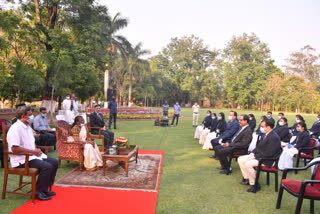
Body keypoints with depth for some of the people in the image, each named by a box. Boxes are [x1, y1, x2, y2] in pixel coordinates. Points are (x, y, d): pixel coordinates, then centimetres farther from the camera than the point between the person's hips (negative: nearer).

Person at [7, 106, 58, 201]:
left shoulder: (28, 127, 14)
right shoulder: (16, 128, -17)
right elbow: (15, 148, -24)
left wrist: (37, 150, 3)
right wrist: (33, 151, -19)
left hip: (32, 155, 10)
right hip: (21, 160, -10)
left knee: (54, 162, 0)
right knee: (47, 167, -26)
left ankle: (45, 188, 10)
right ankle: (37, 192, -8)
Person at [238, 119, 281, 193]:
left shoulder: (274, 137, -20)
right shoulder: (266, 135, 9)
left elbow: (269, 153, -25)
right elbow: (259, 147, 17)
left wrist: (255, 156, -21)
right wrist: (253, 153, 1)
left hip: (268, 160, -10)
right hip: (258, 155, 10)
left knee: (248, 164, -29)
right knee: (240, 159, 3)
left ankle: (255, 185, -12)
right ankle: (247, 179, 13)